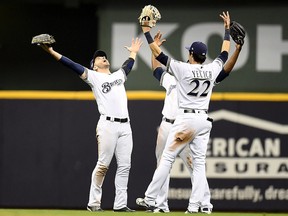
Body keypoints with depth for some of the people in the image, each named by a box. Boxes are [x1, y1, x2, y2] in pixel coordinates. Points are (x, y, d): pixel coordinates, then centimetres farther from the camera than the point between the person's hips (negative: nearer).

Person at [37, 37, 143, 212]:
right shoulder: (94, 77, 7)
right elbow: (72, 65, -1)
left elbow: (128, 65, 46)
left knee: (124, 166, 0)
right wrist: (52, 52, -9)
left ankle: (120, 204, 2)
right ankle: (94, 202, -1)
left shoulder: (119, 75, 24)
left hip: (125, 126, 6)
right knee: (103, 165, -8)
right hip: (107, 125, -6)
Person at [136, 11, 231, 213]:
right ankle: (194, 207, -5)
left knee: (167, 159, -1)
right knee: (199, 163, 2)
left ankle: (150, 199, 0)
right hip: (204, 120, 4)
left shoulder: (183, 69, -8)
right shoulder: (212, 70, 4)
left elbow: (158, 53, -6)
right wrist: (227, 29, 34)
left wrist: (146, 30, 2)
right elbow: (225, 53, 23)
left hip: (185, 119, -4)